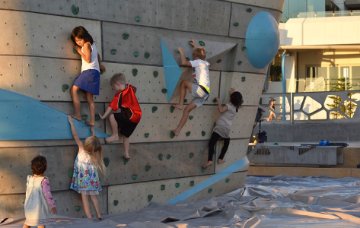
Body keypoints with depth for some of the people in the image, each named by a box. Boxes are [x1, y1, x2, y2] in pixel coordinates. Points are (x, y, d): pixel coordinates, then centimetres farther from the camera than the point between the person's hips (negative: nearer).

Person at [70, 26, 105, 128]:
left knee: (74, 89, -15)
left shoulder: (86, 44, -7)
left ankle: (77, 115, -22)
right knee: (90, 98, 8)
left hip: (89, 71, -10)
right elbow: (97, 55, 35)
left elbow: (88, 59, -15)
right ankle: (92, 121, 3)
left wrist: (79, 51, -5)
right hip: (95, 71, 10)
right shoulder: (92, 44, 21)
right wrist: (100, 65, 49)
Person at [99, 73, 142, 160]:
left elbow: (111, 107, -17)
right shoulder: (130, 87, 6)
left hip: (131, 116, -9)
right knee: (126, 135, 21)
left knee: (111, 115, -15)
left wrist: (103, 116, -10)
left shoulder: (120, 94, -15)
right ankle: (126, 154, 26)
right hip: (137, 117, 9)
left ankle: (115, 135, -5)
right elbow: (134, 89, 33)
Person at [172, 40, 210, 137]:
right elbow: (200, 54, 48)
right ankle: (178, 130, 4)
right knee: (187, 109, 8)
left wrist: (181, 52, 2)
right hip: (205, 92, 9)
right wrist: (195, 47, 53)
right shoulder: (204, 63, 23)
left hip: (201, 89, -9)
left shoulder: (198, 62, -1)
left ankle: (180, 104, -8)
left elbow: (184, 63, -12)